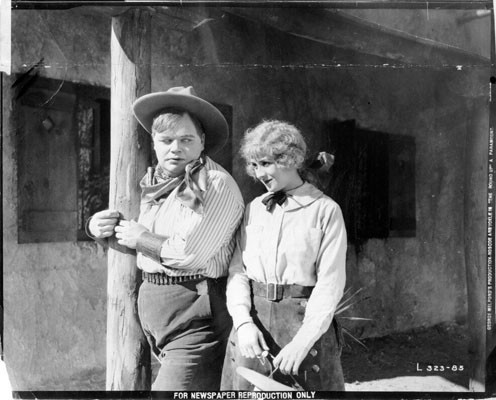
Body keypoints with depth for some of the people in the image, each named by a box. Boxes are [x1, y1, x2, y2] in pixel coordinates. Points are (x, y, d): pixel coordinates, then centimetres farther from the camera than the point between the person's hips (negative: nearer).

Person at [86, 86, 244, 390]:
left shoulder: (217, 184, -15)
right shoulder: (156, 183, 11)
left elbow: (188, 254, -24)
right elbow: (138, 241, 21)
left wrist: (139, 237, -8)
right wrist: (100, 229, 1)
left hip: (195, 312, -8)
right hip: (153, 306, 8)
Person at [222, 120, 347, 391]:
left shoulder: (325, 210, -4)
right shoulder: (253, 209, 9)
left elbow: (330, 283, -9)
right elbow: (237, 271, 4)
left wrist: (302, 341, -17)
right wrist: (243, 322, -12)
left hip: (306, 322, -3)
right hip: (252, 321, 4)